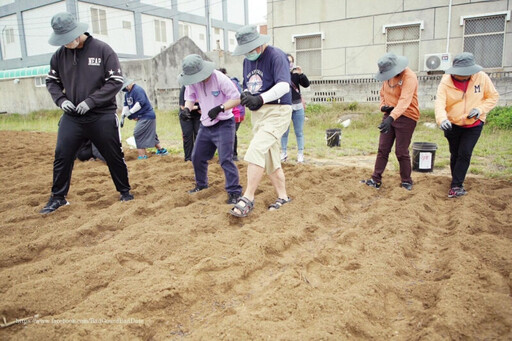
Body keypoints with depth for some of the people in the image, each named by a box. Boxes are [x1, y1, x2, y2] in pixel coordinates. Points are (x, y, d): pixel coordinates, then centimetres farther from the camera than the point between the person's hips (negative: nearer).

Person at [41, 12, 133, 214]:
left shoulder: (102, 50, -9)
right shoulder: (60, 54, 3)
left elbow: (116, 81, -11)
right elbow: (51, 81, 14)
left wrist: (91, 101, -17)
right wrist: (61, 99, -6)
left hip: (102, 117, -3)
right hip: (72, 118, 4)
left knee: (114, 157, 6)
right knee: (62, 157, 2)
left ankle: (125, 191, 25)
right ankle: (58, 197, 17)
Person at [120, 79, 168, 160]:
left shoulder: (137, 90, -17)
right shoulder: (127, 93, 14)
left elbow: (140, 102, -26)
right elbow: (126, 105, 17)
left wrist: (130, 112, -26)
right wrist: (123, 116, 5)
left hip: (147, 116, -10)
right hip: (141, 117, 10)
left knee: (138, 134, -12)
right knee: (150, 135, 17)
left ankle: (142, 156, -9)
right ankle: (161, 150, 28)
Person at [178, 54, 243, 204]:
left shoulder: (220, 78, -20)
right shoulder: (192, 82, -3)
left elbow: (236, 99, -19)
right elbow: (190, 98, 9)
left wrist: (219, 108, -33)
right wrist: (187, 108, -15)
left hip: (224, 124, -7)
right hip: (205, 125, 7)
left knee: (225, 159, -14)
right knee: (197, 157, 16)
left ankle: (234, 192, -4)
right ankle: (201, 184, 39)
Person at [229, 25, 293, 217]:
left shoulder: (276, 56, -10)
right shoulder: (247, 61, 14)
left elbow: (284, 85, -24)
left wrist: (261, 98, -38)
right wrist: (245, 96, -4)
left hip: (277, 111, -8)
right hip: (257, 114, 9)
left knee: (256, 150, -23)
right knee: (269, 160, 10)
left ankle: (248, 198, -18)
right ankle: (283, 197, 22)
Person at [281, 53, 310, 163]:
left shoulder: (296, 74, 3)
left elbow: (306, 84, -7)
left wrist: (301, 74, -20)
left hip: (297, 106, 1)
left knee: (299, 132, 3)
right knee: (284, 132, 5)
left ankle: (300, 154, 8)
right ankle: (283, 153, 14)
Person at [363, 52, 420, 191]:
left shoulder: (409, 77, -21)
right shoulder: (388, 76, 3)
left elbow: (404, 101, -34)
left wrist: (391, 118, -47)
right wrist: (383, 106, -2)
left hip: (406, 117, -7)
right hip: (389, 115, 7)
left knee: (401, 152, 0)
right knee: (383, 149, 6)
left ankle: (406, 182, 18)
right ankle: (376, 180, 13)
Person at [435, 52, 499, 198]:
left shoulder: (482, 77, -11)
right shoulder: (446, 82, -15)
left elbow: (493, 97, 0)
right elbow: (439, 103, -28)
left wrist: (480, 109, -19)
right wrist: (442, 119, -47)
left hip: (474, 125, 0)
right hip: (452, 124, 1)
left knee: (465, 154, -9)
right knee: (455, 154, 11)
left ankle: (456, 186, -1)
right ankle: (458, 183, 28)